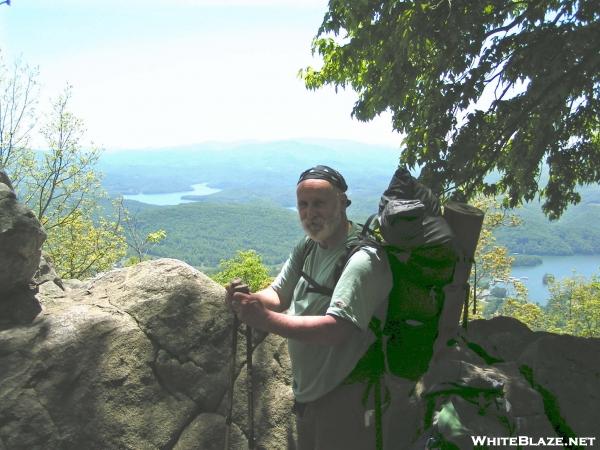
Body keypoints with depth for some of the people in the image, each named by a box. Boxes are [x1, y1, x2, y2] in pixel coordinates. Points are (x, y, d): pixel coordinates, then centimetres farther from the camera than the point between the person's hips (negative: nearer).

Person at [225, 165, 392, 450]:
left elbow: (334, 330, -32)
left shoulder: (363, 259, -26)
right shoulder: (307, 247, 2)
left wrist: (265, 319, -35)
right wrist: (251, 300, -19)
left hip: (346, 400, -8)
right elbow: (279, 295, 3)